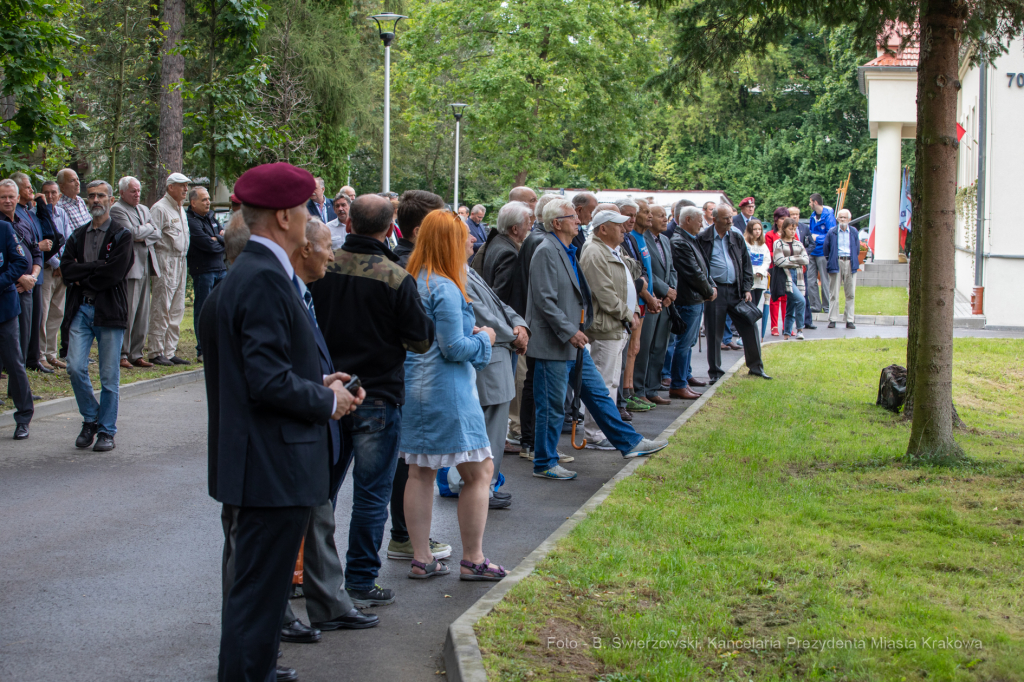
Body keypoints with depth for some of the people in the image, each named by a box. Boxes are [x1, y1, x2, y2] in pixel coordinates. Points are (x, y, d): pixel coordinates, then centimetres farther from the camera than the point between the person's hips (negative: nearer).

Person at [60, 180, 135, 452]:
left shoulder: (122, 236, 2)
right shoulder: (78, 235, 16)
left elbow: (114, 273, -11)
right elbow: (66, 268, 3)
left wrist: (83, 278, -4)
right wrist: (97, 267, -9)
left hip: (109, 310, -4)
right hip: (80, 309, 4)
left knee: (109, 376, 0)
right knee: (75, 368, -7)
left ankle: (106, 430, 10)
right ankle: (90, 420, 14)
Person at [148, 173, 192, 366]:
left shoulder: (181, 209, 20)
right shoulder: (160, 208, -9)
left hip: (180, 261, 9)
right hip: (165, 261, -9)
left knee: (177, 310, 9)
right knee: (161, 309, -8)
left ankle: (170, 352, 13)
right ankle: (156, 352, -5)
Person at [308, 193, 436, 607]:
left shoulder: (323, 268, -3)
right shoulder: (396, 278, -16)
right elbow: (422, 341, -9)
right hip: (377, 398, -4)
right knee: (371, 494, 4)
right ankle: (360, 584, 7)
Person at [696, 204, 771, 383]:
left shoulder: (736, 237, 9)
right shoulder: (703, 239, -3)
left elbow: (746, 264, 12)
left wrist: (747, 288, 4)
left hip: (735, 290, 3)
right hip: (715, 291, -3)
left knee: (749, 328, 3)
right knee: (714, 333, 2)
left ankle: (756, 367, 17)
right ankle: (715, 372, 13)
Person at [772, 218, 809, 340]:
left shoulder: (798, 244, 15)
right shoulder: (778, 244, 1)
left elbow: (805, 260, 3)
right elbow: (780, 261, -11)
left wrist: (790, 259, -9)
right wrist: (795, 259, -4)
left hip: (797, 276, 5)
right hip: (785, 276, -5)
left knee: (791, 306, 6)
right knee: (800, 300, -21)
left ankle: (787, 332, 14)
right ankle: (799, 329, -11)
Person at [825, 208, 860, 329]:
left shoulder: (854, 232, 8)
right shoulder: (832, 232, 4)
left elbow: (857, 248, 14)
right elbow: (826, 248, 8)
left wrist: (854, 261, 10)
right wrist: (829, 261, 5)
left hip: (850, 263, 2)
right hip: (836, 263, -1)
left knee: (850, 294, 2)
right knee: (834, 293, -1)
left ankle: (849, 320, 6)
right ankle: (832, 320, 3)